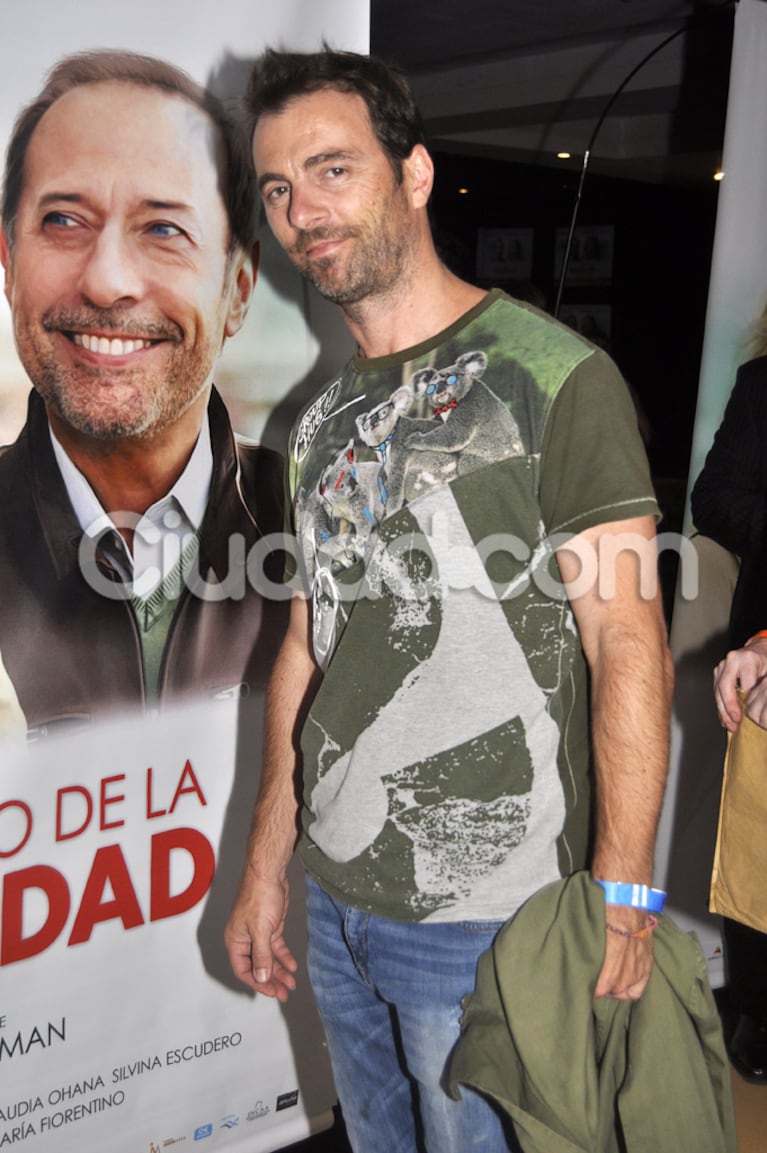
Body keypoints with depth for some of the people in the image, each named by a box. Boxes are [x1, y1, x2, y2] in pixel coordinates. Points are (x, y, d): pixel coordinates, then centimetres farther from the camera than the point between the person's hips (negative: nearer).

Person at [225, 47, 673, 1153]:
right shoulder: (324, 417, 8)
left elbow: (630, 647, -15)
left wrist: (621, 897, -18)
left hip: (485, 922, -6)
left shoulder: (553, 376, -13)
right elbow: (307, 647, 10)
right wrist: (266, 867, 11)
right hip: (333, 902, 7)